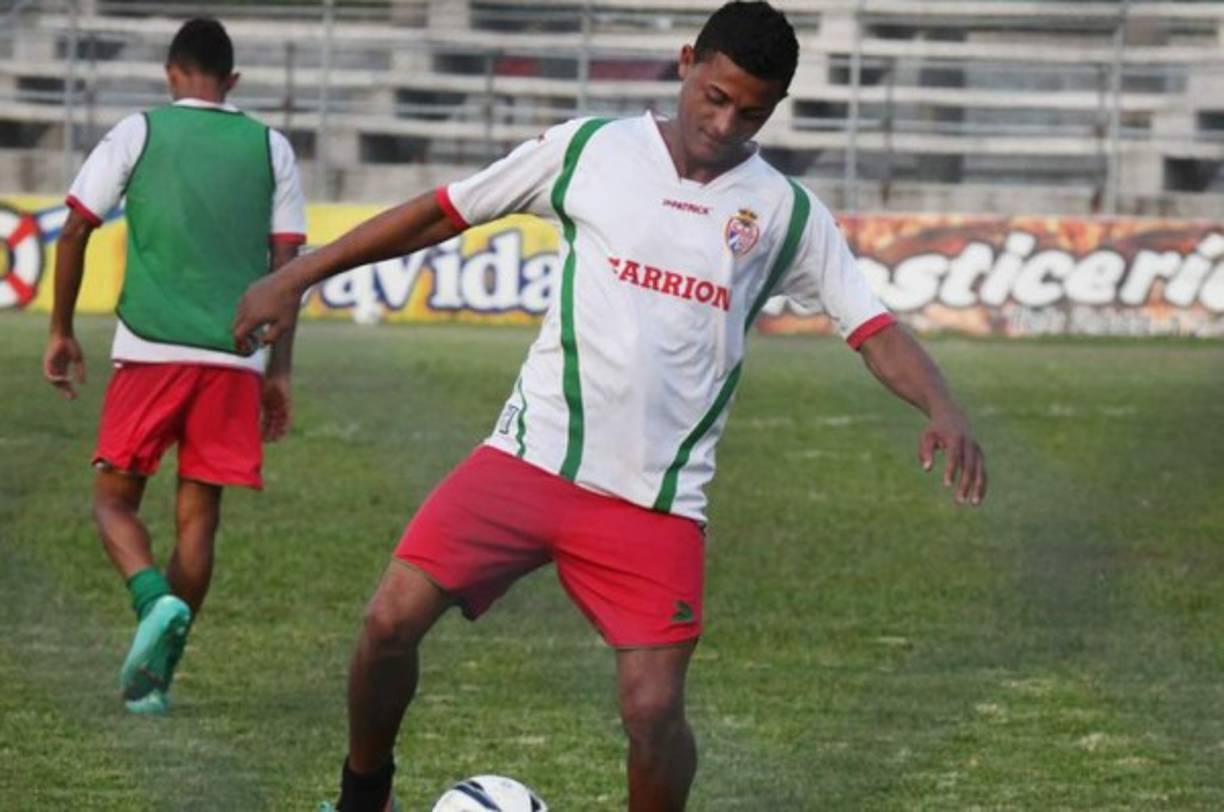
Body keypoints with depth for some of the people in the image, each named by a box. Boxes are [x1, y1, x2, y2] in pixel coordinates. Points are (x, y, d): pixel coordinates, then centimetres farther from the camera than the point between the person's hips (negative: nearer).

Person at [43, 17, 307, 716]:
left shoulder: (139, 134, 5)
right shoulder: (270, 148, 9)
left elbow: (76, 231, 2)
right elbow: (287, 263, 6)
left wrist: (62, 332, 12)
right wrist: (279, 372, 11)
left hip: (151, 349, -2)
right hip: (236, 358, 2)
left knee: (115, 499, 7)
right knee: (199, 513, 6)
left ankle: (157, 602, -22)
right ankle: (154, 676, 3)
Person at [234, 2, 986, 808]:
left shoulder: (786, 213, 4)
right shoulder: (593, 147, 4)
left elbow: (876, 331, 1)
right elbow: (443, 212, 10)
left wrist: (943, 407, -20)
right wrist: (296, 278, 10)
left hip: (657, 500, 0)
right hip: (531, 459, 0)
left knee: (654, 707, -12)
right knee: (393, 616, -14)